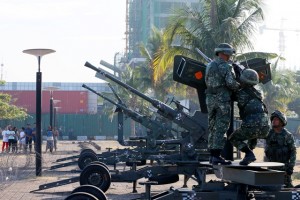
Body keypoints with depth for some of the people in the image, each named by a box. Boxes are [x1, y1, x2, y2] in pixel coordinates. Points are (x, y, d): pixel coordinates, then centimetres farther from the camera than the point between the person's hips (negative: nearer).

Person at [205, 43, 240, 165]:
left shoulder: (209, 66, 14)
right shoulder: (226, 66, -10)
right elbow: (231, 83, -18)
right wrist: (238, 86, 3)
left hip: (210, 98, 7)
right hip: (223, 99, -7)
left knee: (213, 127, 11)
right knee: (221, 128, -7)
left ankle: (212, 155, 12)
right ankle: (216, 156, -10)